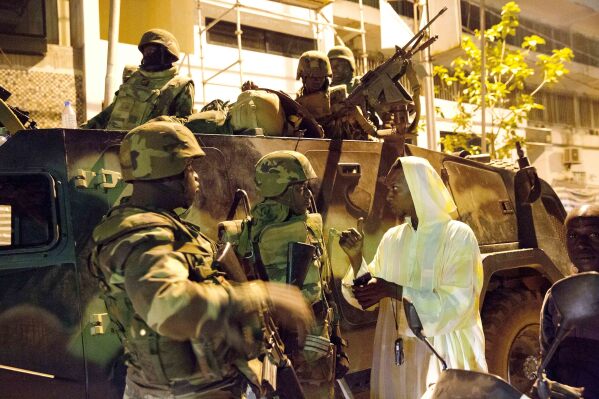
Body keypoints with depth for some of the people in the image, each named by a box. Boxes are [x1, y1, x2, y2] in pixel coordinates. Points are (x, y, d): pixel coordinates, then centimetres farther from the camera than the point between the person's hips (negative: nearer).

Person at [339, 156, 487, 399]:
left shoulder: (458, 236, -11)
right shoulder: (392, 238, 5)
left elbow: (455, 306, -20)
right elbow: (370, 295, 6)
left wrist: (394, 290, -25)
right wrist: (356, 257, -8)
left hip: (444, 356, -5)